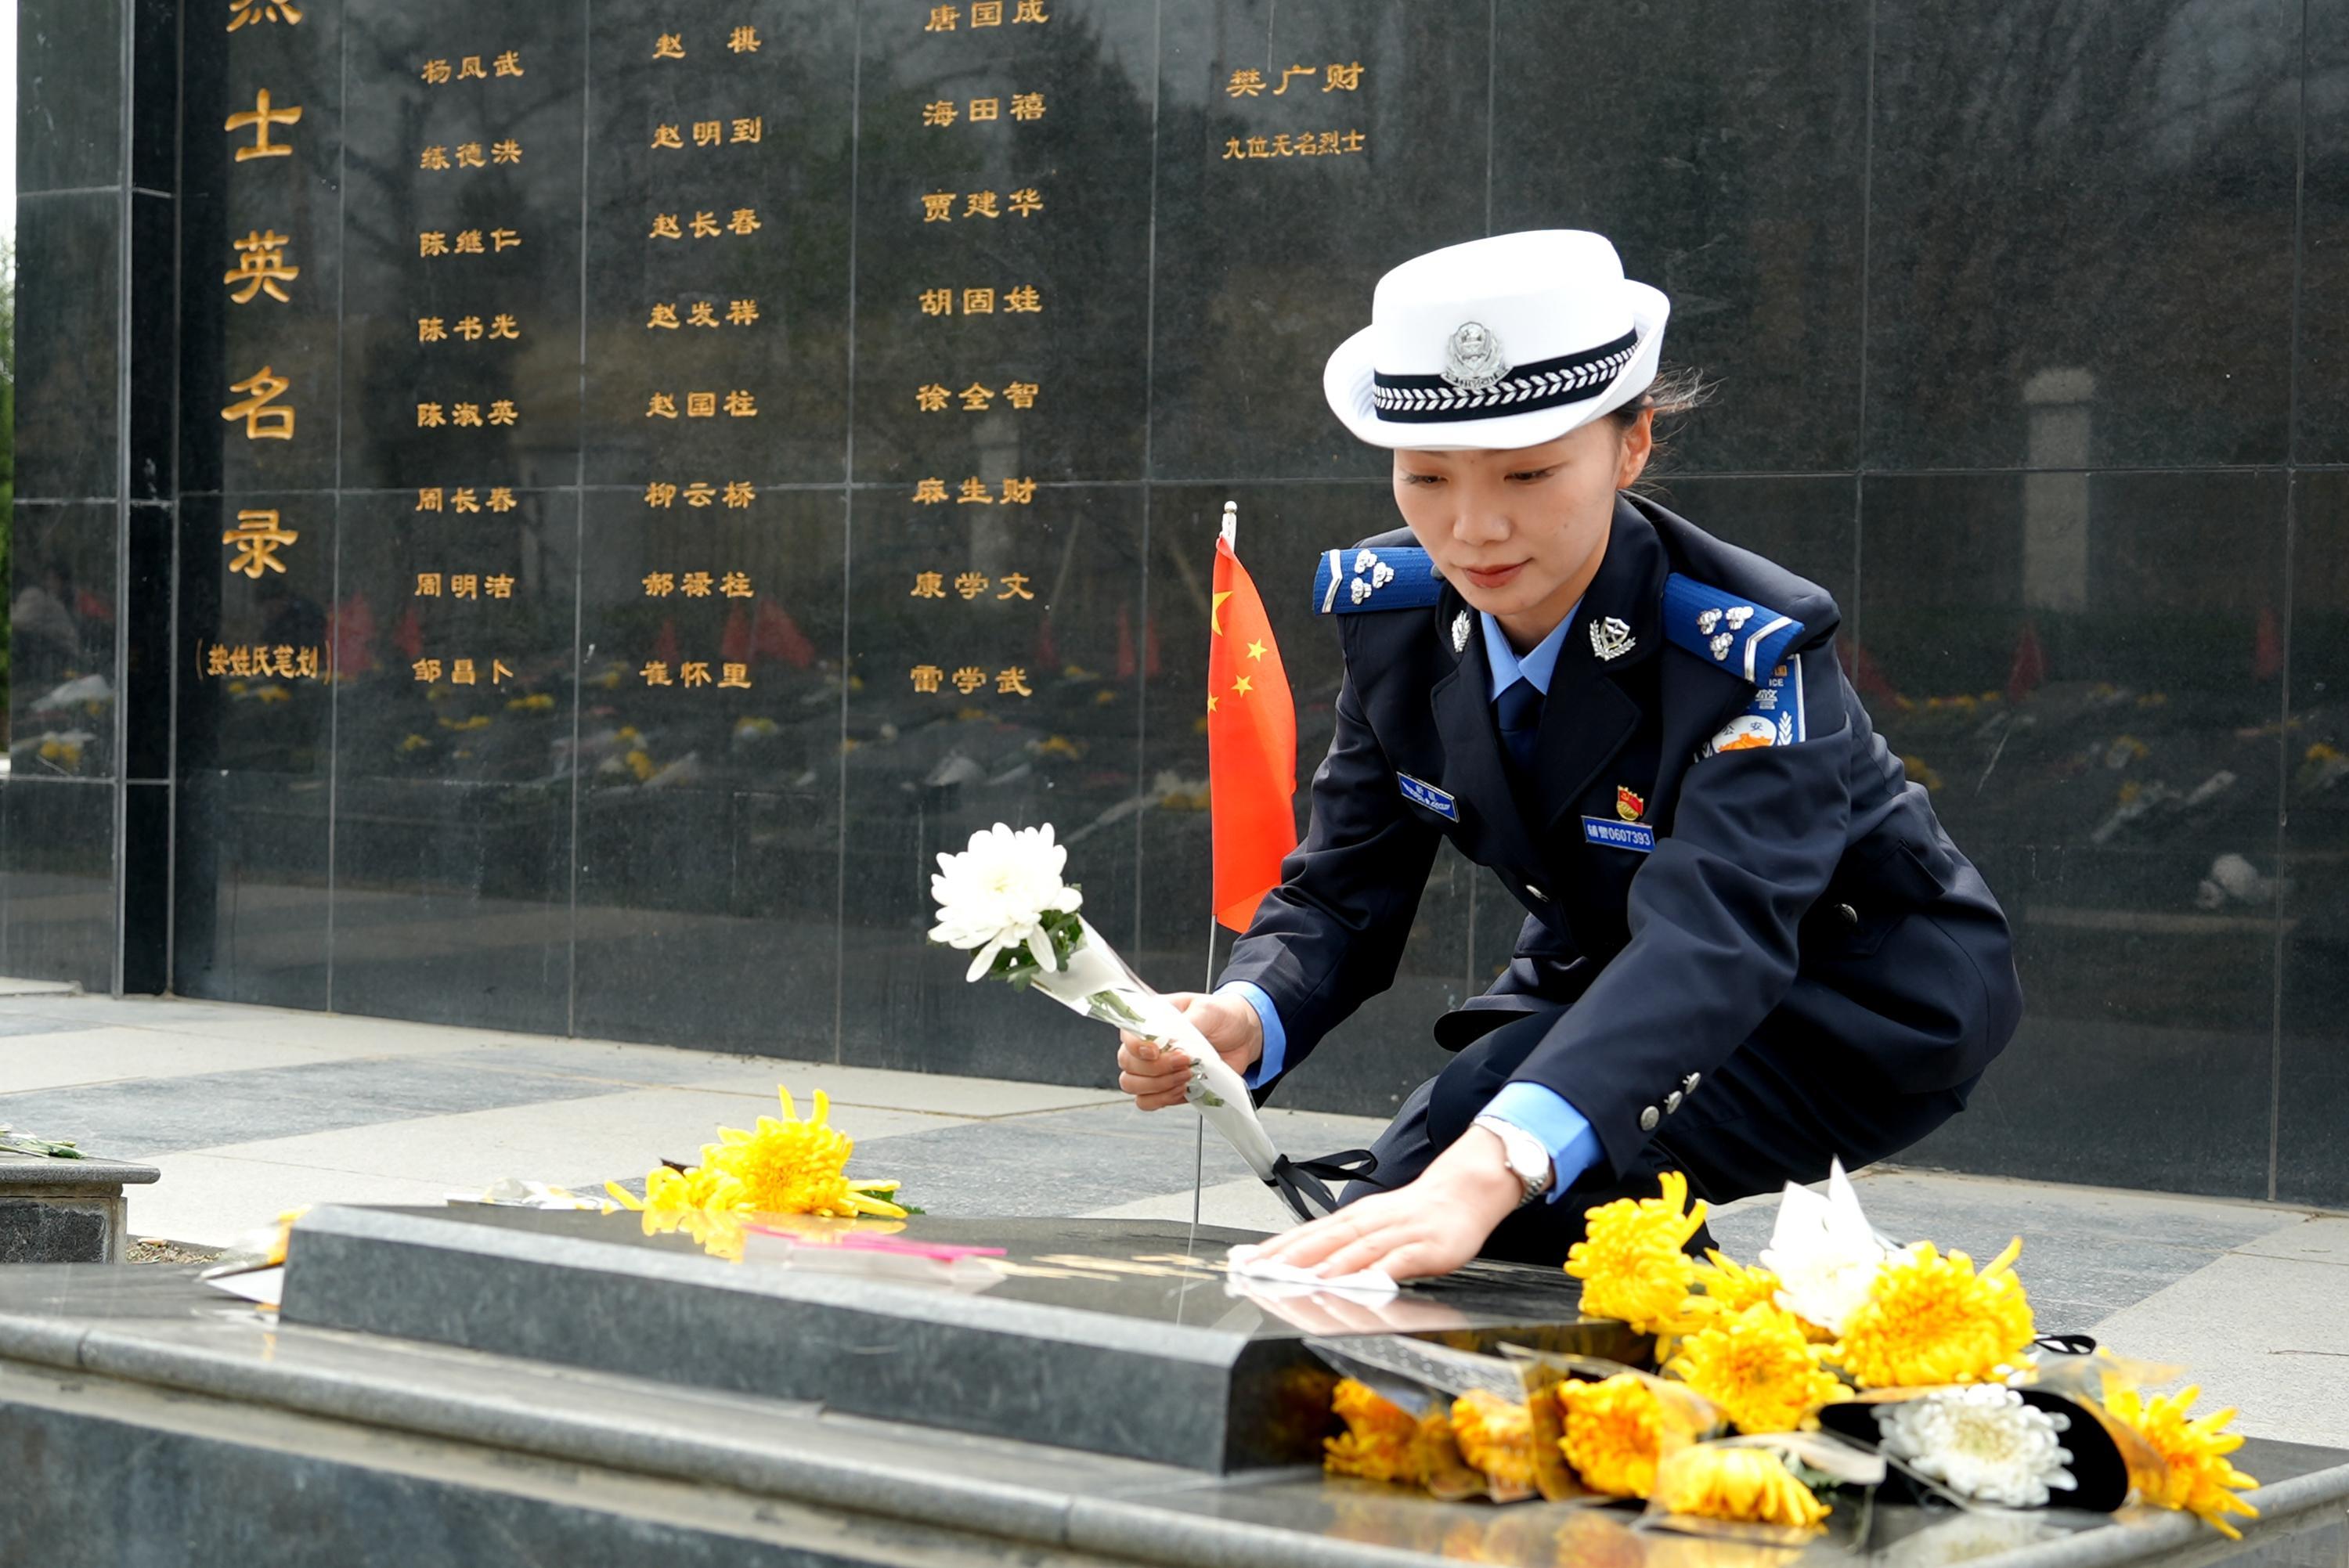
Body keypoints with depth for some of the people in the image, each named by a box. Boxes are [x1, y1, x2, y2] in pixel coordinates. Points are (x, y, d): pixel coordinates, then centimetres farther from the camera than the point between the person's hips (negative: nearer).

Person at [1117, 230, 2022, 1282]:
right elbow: (1344, 892, -10)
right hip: (1609, 981, 6)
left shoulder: (1754, 650, -32)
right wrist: (1244, 1021, -37)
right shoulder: (1393, 613, -13)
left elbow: (1715, 933, -47)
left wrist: (1488, 1172, -64)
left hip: (1864, 1007, -6)